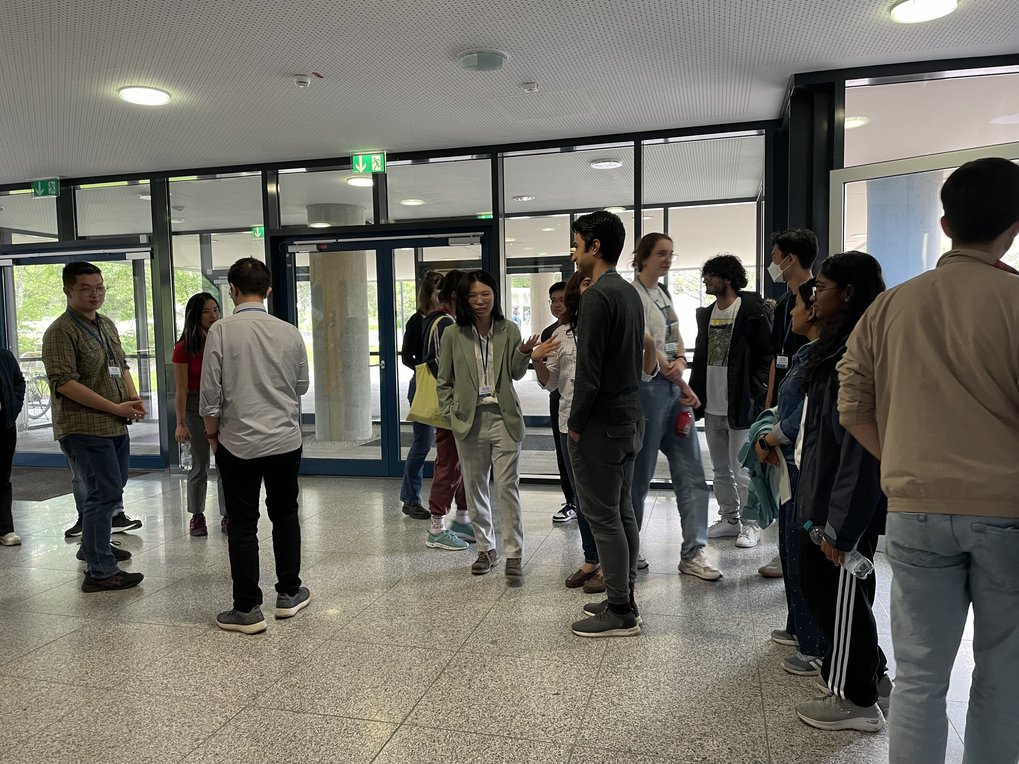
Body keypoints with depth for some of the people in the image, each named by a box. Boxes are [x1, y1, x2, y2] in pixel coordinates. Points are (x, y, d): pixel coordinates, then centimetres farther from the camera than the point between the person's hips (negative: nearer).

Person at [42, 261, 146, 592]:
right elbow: (64, 382, -18)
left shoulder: (107, 325, 15)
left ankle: (91, 547, 38)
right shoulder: (61, 331, -11)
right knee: (105, 494, -9)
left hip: (116, 426, 9)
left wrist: (133, 398, 5)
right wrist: (115, 407, -19)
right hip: (85, 428, -9)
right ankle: (100, 572, -1)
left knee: (109, 490, 19)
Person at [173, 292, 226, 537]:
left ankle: (227, 516, 14)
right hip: (196, 407, -2)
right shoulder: (184, 348, -8)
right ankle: (197, 516, 23)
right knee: (199, 465, 8)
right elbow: (181, 390, -6)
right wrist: (180, 423, -8)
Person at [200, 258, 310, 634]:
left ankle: (247, 609, 12)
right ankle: (289, 593, 27)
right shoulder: (289, 332, -3)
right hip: (286, 439, 3)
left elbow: (211, 393, -9)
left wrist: (212, 434, 6)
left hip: (239, 443, -3)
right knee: (285, 515, 18)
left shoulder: (221, 330, -11)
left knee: (242, 525, 6)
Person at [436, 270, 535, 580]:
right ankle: (486, 549, 26)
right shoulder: (453, 335, 1)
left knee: (507, 487, -4)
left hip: (503, 417, -1)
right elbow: (444, 381, 7)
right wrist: (450, 414, -2)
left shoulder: (509, 330, 1)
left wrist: (523, 353, -12)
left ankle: (514, 554, 5)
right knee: (475, 488, 11)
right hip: (470, 420, 1)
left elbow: (516, 374, 6)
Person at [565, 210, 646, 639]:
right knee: (622, 512, 15)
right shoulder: (630, 294, 13)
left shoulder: (598, 296, -17)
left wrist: (576, 424, -11)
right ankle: (624, 600, 25)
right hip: (629, 418, 10)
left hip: (601, 425, -10)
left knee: (603, 518, -1)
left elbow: (588, 371, -21)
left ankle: (619, 614, 8)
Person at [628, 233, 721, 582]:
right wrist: (684, 386, -9)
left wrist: (680, 362, -9)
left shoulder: (663, 293, 17)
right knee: (640, 473, 2)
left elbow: (676, 338, 15)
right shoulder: (632, 294, -9)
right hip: (647, 386, -8)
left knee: (691, 471, 5)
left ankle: (692, 553, 12)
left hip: (674, 387, 8)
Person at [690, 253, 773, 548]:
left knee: (742, 469, -1)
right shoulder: (706, 314, 13)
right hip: (711, 405, 7)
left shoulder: (751, 312, -8)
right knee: (720, 469, 15)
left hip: (740, 405, -7)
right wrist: (694, 393, 10)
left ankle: (751, 524, 14)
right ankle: (729, 519, 28)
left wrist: (755, 394, -16)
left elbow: (765, 357, -9)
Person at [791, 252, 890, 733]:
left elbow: (861, 444, -24)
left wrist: (842, 525, -22)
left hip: (846, 502, -10)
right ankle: (871, 676, 38)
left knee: (840, 595, 5)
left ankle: (858, 701, 24)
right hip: (821, 494, 10)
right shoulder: (839, 346, 11)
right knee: (820, 586, 20)